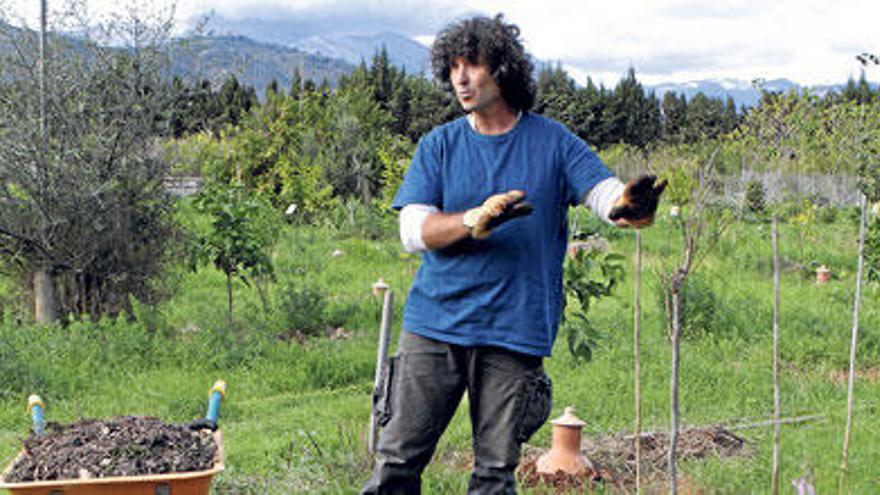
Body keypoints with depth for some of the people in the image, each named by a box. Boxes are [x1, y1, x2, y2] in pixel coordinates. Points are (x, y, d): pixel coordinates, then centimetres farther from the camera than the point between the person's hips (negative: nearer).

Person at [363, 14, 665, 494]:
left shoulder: (553, 142, 5)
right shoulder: (438, 145, 8)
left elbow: (604, 191, -8)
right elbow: (414, 230, -1)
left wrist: (627, 204, -33)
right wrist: (474, 220, -20)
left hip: (515, 331, -1)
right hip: (433, 324, 1)